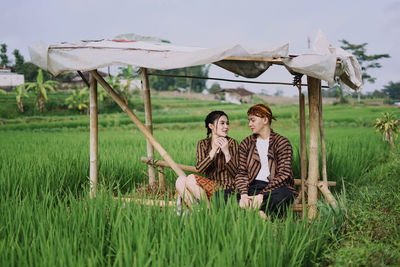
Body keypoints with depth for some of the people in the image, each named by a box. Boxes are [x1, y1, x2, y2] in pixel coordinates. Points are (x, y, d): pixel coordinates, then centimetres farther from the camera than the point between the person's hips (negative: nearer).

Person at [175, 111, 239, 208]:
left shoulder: (232, 143, 0)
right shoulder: (202, 144, 10)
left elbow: (235, 174, -7)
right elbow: (199, 169, -7)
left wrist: (226, 152, -20)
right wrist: (214, 150, -18)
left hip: (227, 190, -4)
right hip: (210, 185, 5)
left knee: (191, 179, -22)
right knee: (180, 181, -17)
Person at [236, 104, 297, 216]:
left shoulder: (282, 142, 0)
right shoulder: (246, 143, 15)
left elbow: (284, 174, -10)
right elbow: (241, 173, 8)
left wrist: (262, 195, -21)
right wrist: (244, 194, -14)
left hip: (277, 187, -3)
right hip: (254, 186, 4)